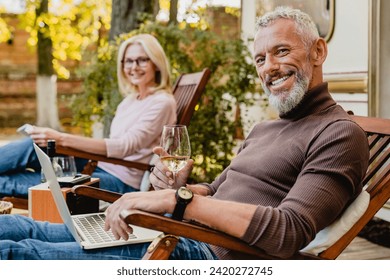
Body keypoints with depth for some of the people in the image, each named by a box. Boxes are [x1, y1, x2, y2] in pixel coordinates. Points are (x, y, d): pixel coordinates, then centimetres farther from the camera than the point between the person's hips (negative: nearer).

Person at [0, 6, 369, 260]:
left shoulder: (340, 135, -9)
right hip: (185, 235, 9)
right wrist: (179, 187, -1)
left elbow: (290, 232, -22)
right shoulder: (263, 130, 21)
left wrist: (178, 199, -26)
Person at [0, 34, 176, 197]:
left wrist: (62, 139, -29)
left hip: (123, 182, -7)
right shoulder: (130, 100, 16)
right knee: (35, 145, -13)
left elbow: (125, 146, -23)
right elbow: (114, 144, 12)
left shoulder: (162, 103, -10)